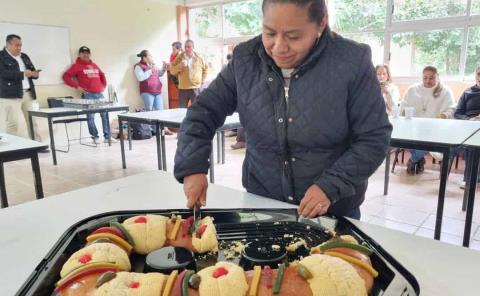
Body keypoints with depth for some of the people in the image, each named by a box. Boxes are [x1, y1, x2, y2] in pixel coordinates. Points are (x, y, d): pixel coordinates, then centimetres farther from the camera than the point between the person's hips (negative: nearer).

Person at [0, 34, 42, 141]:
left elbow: (32, 70, 21)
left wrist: (35, 74, -3)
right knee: (13, 122, -6)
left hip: (29, 93, 6)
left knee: (33, 120, 7)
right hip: (11, 94, -6)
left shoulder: (24, 56, 19)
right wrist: (23, 74, -19)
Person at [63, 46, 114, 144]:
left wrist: (103, 85, 22)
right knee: (90, 116, -7)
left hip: (99, 94, 5)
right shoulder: (76, 66, 5)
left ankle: (107, 136, 8)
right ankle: (95, 137, 2)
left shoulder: (94, 65, 22)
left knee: (105, 114, 2)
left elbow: (102, 75, 35)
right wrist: (77, 86, -7)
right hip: (88, 95, -5)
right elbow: (66, 76, -2)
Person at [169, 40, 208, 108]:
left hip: (196, 88, 0)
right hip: (183, 89, 0)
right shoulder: (179, 57, 2)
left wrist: (203, 80, 11)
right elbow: (172, 71, 0)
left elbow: (205, 69, 19)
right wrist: (180, 66, -17)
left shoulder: (199, 58, 4)